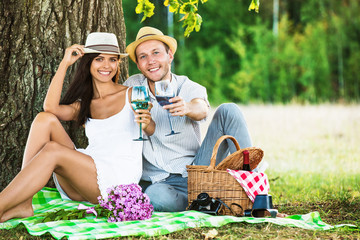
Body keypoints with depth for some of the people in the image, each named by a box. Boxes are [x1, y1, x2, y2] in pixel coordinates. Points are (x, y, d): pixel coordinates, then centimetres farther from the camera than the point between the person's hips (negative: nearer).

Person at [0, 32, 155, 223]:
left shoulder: (131, 95, 8)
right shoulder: (82, 106, 17)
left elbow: (151, 130, -9)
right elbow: (50, 108, -5)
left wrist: (147, 123, -33)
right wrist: (64, 64, -2)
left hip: (120, 180, -4)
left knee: (52, 150, -26)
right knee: (44, 119, -12)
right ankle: (22, 203, -23)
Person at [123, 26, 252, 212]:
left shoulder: (190, 88, 0)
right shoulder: (133, 85, 6)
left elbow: (202, 109, -23)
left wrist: (188, 108, -47)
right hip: (157, 181, -1)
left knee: (228, 111, -17)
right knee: (155, 197, -39)